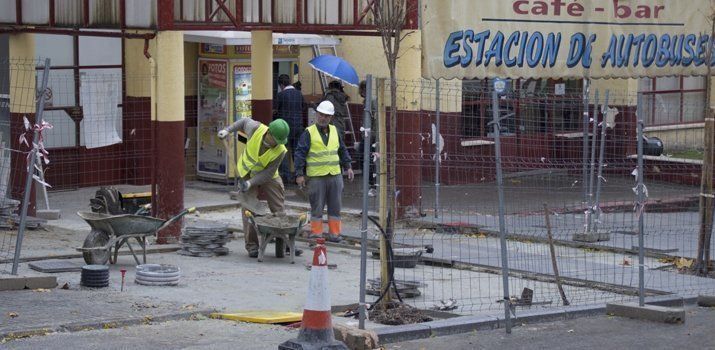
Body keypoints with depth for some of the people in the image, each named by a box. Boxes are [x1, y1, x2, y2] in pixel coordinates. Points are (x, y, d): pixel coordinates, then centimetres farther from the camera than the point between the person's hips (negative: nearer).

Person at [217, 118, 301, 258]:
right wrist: (228, 130, -2)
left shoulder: (280, 151, -28)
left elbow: (268, 173, -22)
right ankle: (252, 246, -1)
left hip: (268, 177, 0)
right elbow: (245, 121, -2)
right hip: (247, 172, 0)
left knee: (279, 209, -1)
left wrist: (251, 183, -29)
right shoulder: (256, 129, -27)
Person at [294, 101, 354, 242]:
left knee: (335, 206, 8)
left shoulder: (334, 131, 11)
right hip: (316, 177, -5)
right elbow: (300, 153, -7)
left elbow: (342, 150, 20)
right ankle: (316, 233, 8)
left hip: (335, 175, 5)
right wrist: (299, 174, -11)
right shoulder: (309, 132, -4)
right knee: (317, 207, 0)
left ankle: (334, 233, 15)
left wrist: (348, 167, 14)